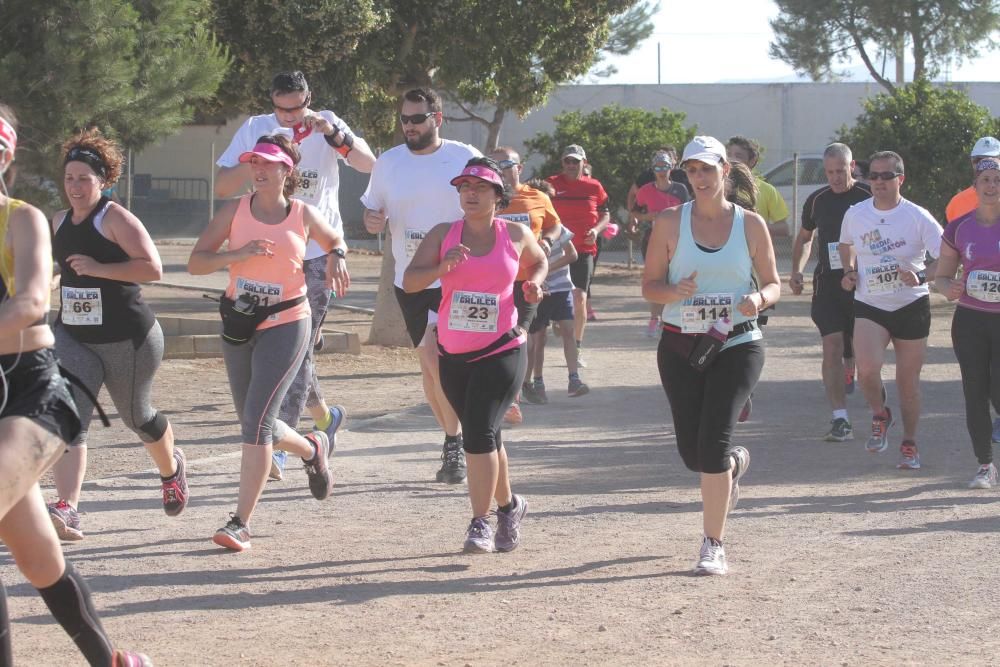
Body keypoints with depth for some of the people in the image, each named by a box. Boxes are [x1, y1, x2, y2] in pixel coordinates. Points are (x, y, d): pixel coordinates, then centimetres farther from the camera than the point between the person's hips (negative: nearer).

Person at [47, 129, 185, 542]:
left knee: (138, 417, 15)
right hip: (72, 338, 5)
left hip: (127, 339, -5)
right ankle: (67, 510, -27)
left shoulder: (115, 219, -13)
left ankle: (171, 469, 49)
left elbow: (153, 268, -22)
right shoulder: (59, 223, 8)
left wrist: (98, 268, -27)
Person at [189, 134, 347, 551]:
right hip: (238, 325, 4)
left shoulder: (304, 215, -1)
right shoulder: (235, 211, 0)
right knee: (254, 423, 15)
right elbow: (196, 262, -5)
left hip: (285, 325, -4)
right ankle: (311, 449, 48)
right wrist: (239, 254, -21)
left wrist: (337, 260, -2)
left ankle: (240, 523, -14)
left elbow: (335, 241, 20)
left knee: (256, 421, -15)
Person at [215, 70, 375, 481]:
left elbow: (368, 165, -11)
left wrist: (334, 135, -25)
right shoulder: (255, 129, 3)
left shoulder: (326, 125, 0)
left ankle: (278, 447, -10)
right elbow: (222, 187, -1)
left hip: (318, 251, -3)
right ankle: (324, 415, 34)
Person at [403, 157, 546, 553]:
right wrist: (442, 266, -23)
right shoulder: (443, 235, 1)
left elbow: (538, 261, 22)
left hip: (502, 350, -3)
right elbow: (409, 282, -6)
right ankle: (508, 505, 35)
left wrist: (533, 283, 0)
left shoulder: (516, 235, 1)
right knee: (481, 435, 14)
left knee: (480, 432, -15)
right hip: (454, 353, 3)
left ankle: (481, 524, -13)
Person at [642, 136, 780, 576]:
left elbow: (773, 284, 7)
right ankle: (735, 463, 44)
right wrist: (675, 291, -20)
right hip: (680, 346, 2)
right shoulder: (670, 222, 1)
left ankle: (713, 546, -6)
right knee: (692, 452, 6)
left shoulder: (750, 224, 1)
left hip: (737, 345, -2)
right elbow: (649, 286, 2)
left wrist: (759, 298, -17)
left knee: (713, 440, -15)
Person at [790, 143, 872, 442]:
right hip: (827, 281, 1)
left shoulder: (869, 197, -2)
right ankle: (840, 420, -13)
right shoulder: (817, 200, 8)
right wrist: (797, 271, 9)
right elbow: (804, 238, 23)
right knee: (832, 347, -11)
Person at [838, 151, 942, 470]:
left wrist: (920, 275, -26)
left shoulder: (917, 217, -9)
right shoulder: (855, 214, 0)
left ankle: (909, 443, 27)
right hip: (869, 306, 1)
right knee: (867, 368, -23)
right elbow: (846, 245, 22)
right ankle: (880, 415, 8)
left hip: (912, 306, -1)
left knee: (908, 381, 7)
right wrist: (849, 271, 5)